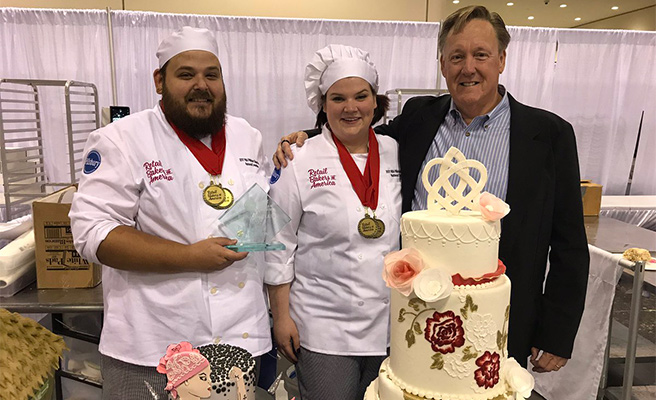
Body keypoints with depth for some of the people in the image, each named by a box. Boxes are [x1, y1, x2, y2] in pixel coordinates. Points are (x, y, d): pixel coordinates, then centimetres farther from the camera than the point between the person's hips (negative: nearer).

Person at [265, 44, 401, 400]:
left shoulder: (395, 153, 2)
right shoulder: (300, 163, -9)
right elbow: (279, 244, -5)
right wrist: (281, 316, -5)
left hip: (390, 323, 4)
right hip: (324, 328, -3)